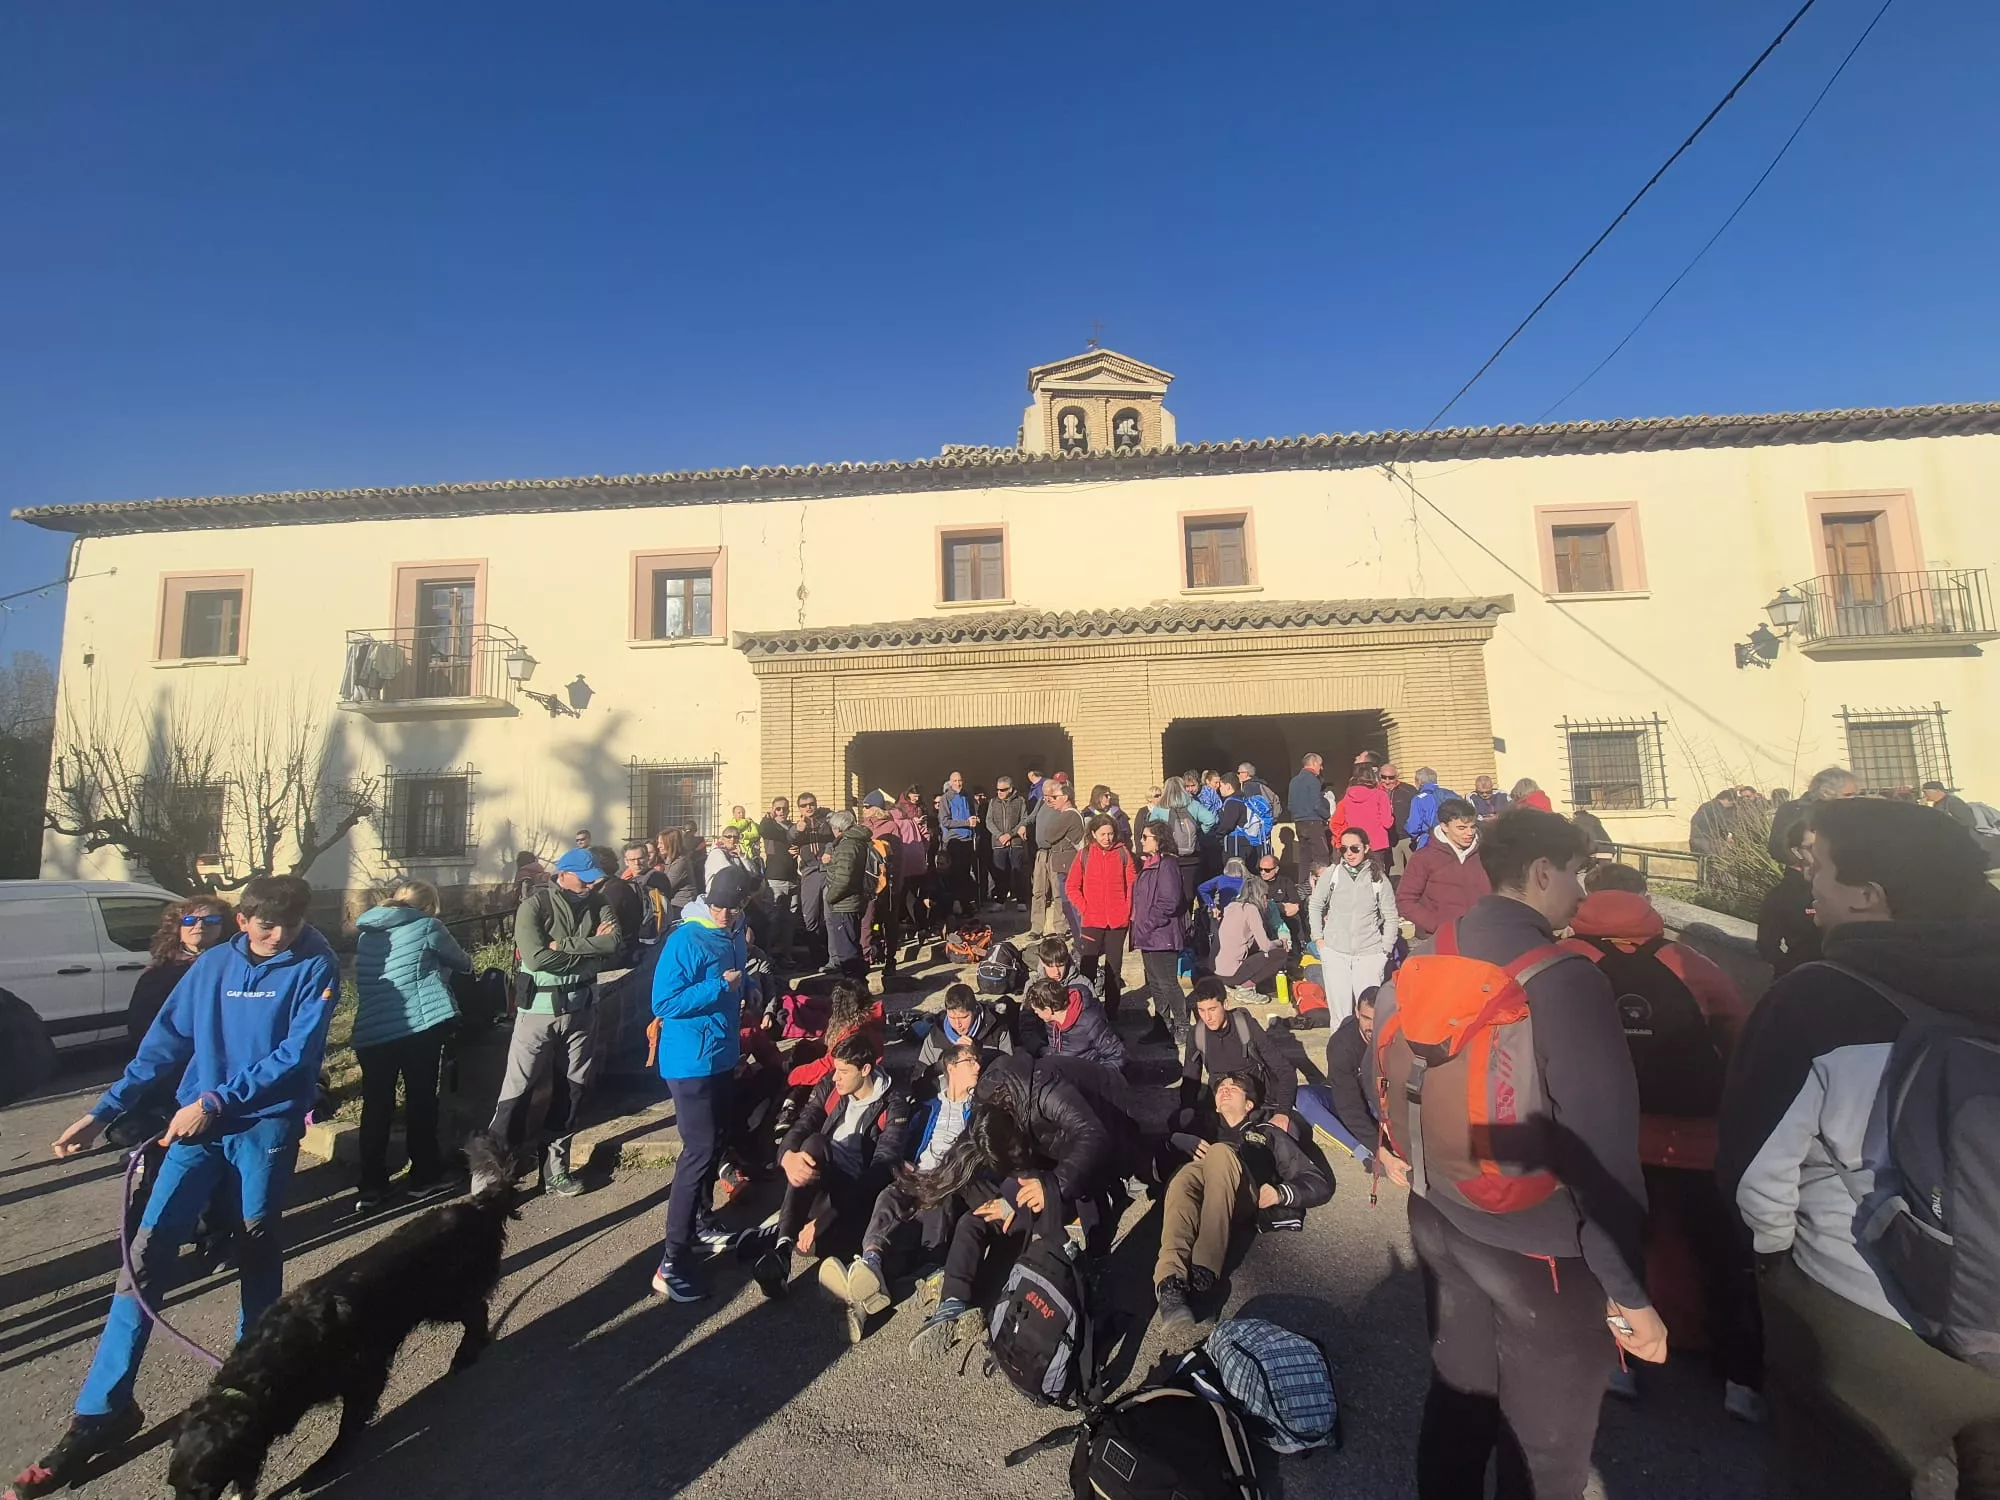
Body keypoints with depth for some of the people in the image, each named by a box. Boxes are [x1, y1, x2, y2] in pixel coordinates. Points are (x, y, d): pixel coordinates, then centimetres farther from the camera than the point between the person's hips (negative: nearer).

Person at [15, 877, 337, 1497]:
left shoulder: (315, 967, -9)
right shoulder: (211, 965, 4)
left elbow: (296, 1055, -15)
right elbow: (163, 1044, 10)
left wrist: (215, 1101, -18)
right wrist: (102, 1112, 3)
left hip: (267, 1125, -3)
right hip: (199, 1124, 3)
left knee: (257, 1253, 10)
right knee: (147, 1253, -3)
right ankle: (102, 1411, 10)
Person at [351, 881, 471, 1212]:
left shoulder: (367, 931, 12)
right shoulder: (426, 926, -4)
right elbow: (461, 963, 8)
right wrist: (466, 965, 31)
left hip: (371, 1032, 4)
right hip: (419, 1025, -4)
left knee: (375, 1107, 12)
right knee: (421, 1101, 9)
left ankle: (371, 1187, 18)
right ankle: (424, 1178, 19)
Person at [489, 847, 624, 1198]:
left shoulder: (597, 904, 2)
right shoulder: (534, 906, -10)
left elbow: (615, 945, -13)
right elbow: (537, 958, -22)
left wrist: (565, 945, -20)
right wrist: (591, 948, -15)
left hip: (582, 1007, 4)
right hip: (540, 1008, -4)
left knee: (575, 1087, 11)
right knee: (518, 1088, 1)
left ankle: (554, 1165, 25)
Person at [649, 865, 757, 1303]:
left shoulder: (736, 938, 4)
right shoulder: (686, 940, -19)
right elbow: (663, 1004, -22)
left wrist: (743, 984, 0)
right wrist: (720, 987, -25)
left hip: (722, 1057, 8)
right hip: (690, 1062, -8)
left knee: (715, 1144, 20)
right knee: (699, 1151, -8)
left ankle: (700, 1222, 40)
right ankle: (672, 1263, 1)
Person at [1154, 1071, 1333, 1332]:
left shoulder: (1268, 1132, 29)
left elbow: (1321, 1183, 18)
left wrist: (1281, 1192, -2)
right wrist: (1189, 1143, -4)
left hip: (1245, 1201, -1)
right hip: (1201, 1193, 1)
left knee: (1220, 1151, -33)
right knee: (1185, 1178, -34)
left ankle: (1204, 1268, -41)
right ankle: (1170, 1281, -53)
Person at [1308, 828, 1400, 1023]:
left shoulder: (1378, 878, 0)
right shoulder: (1331, 873, 0)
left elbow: (1391, 918, 7)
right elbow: (1314, 906, 11)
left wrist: (1385, 950, 3)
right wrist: (1318, 938, 6)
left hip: (1369, 954, -1)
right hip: (1335, 952, 1)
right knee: (1338, 1009, 4)